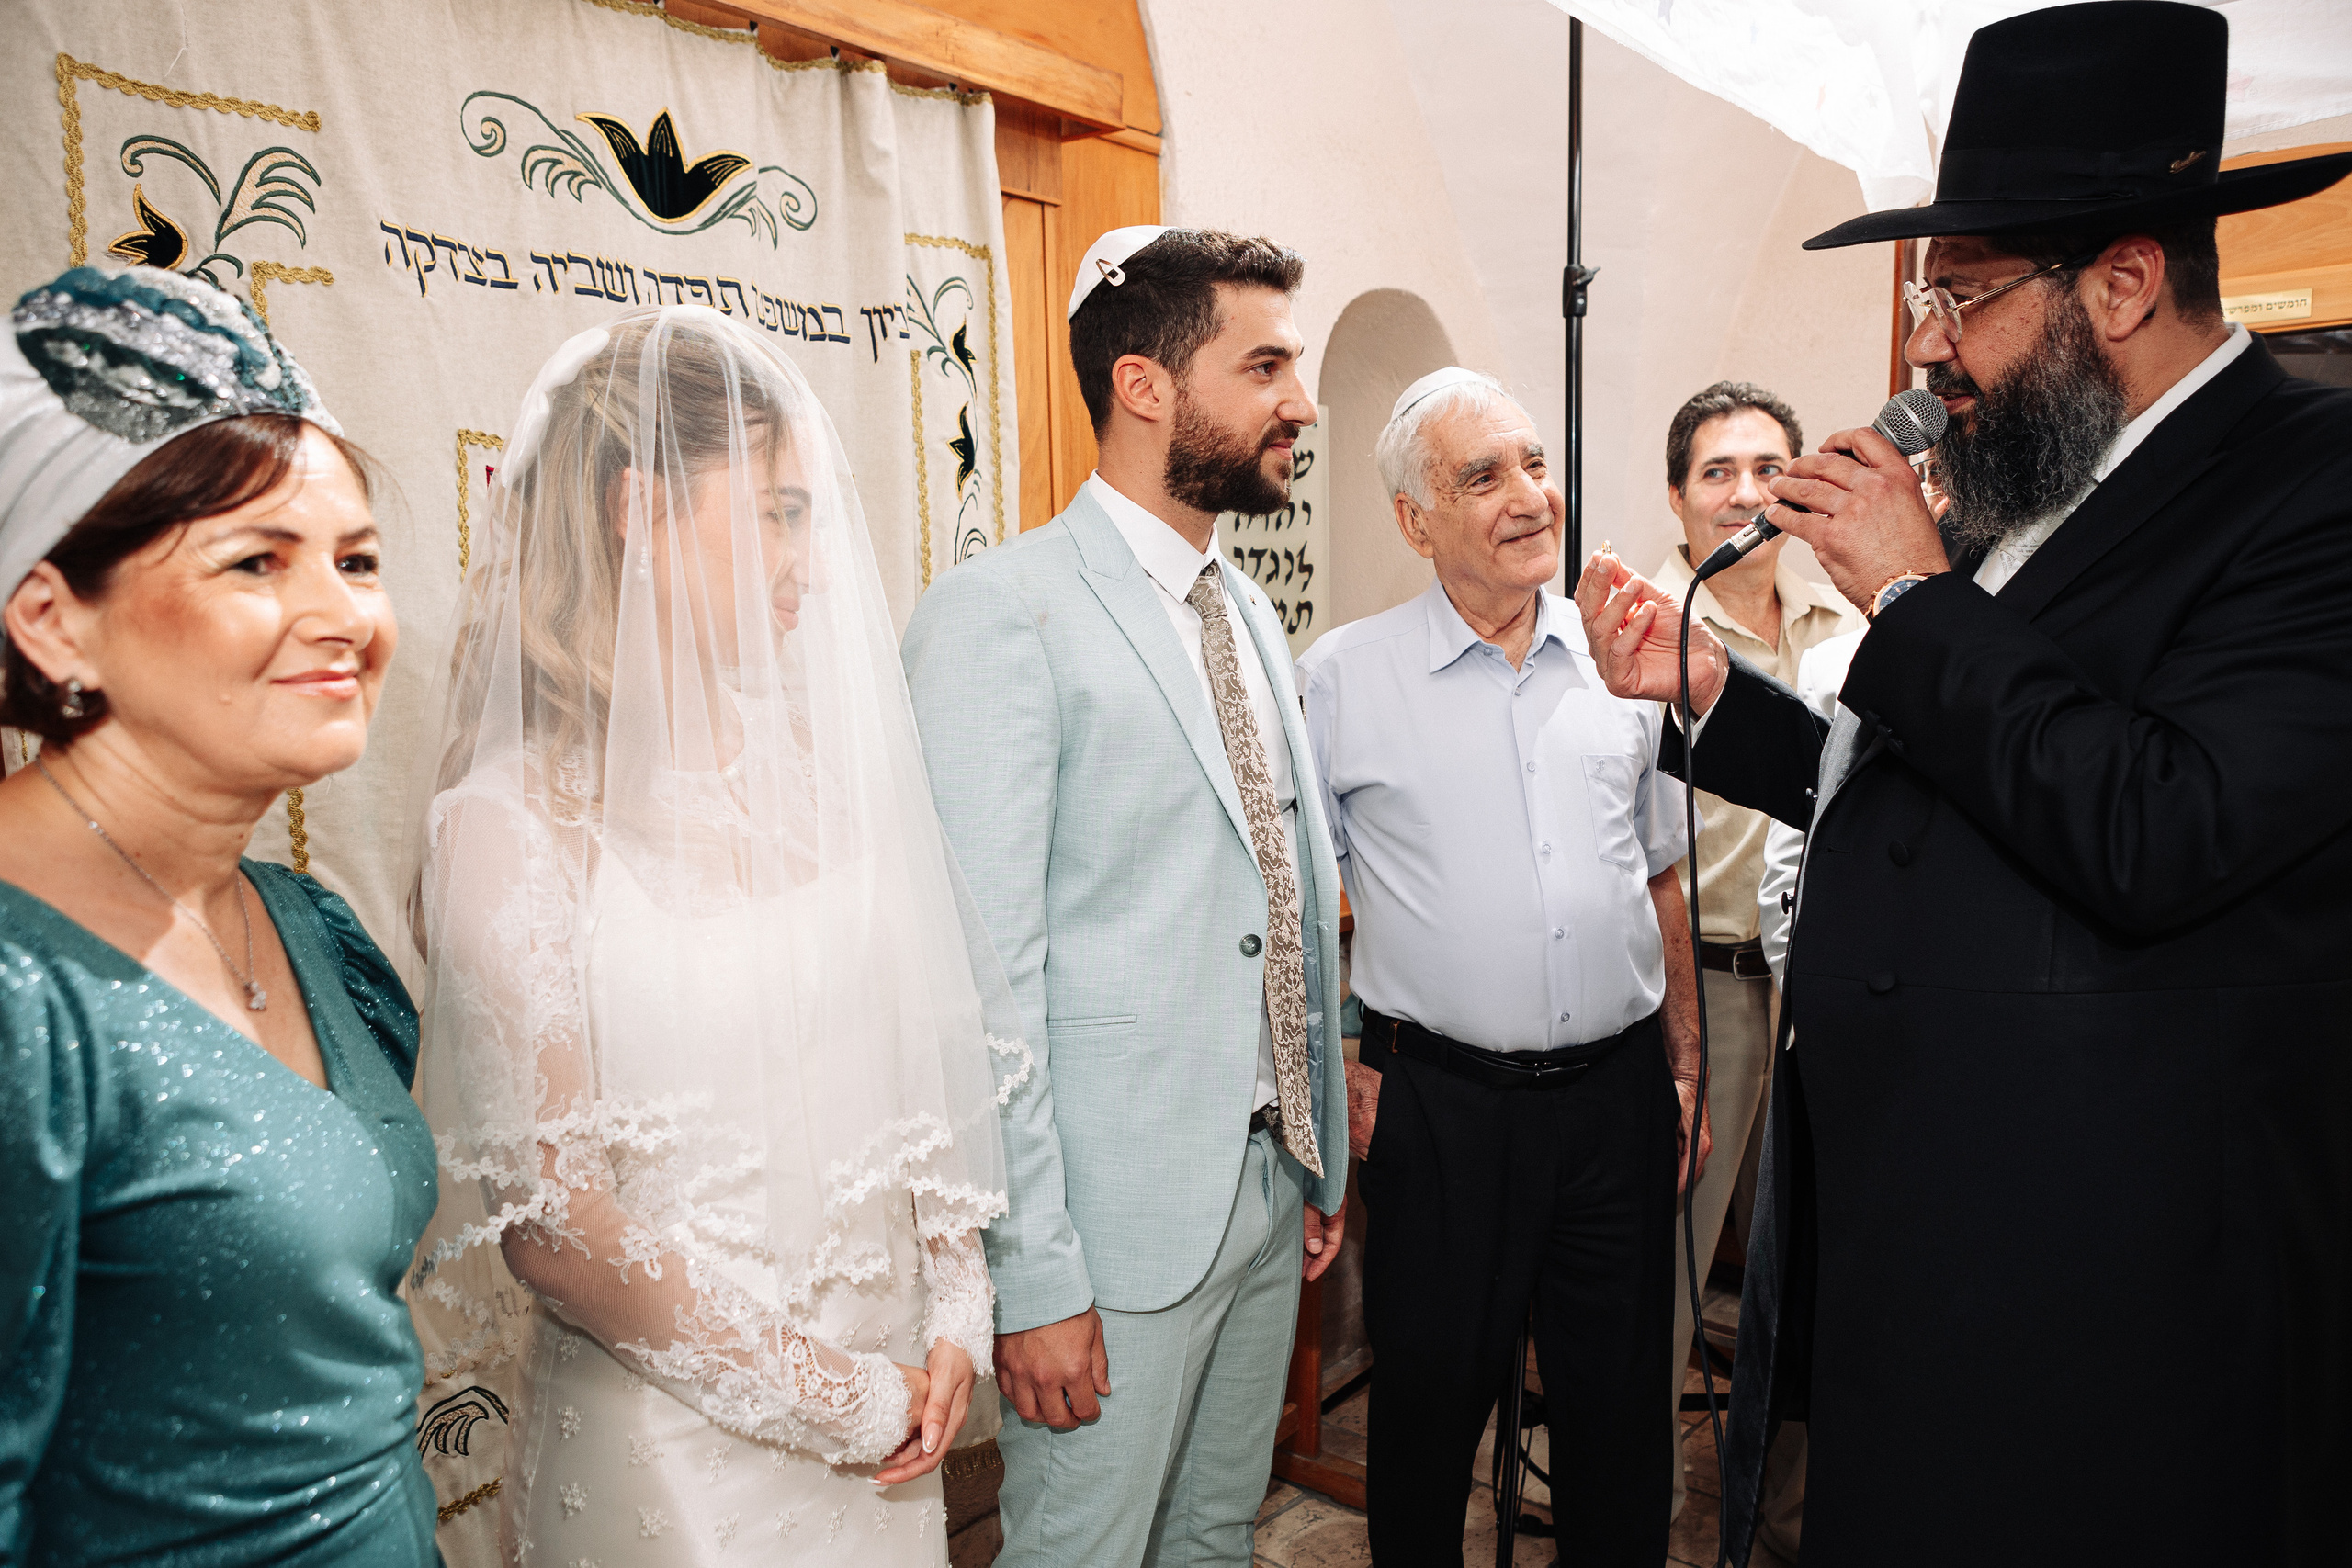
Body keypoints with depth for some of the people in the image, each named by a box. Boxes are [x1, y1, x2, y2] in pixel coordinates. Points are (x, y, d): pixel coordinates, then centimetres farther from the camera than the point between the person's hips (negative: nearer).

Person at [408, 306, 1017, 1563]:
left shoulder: (807, 763, -2)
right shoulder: (510, 823, -17)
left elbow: (918, 1047, 4)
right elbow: (549, 1222, -16)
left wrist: (955, 1313, -2)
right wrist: (837, 1399, -11)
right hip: (673, 1425, -5)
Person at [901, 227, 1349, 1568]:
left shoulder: (1254, 616, 11)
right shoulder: (998, 615, -15)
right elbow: (984, 977, -18)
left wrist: (1323, 1160, 13)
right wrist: (1034, 1277, -17)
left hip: (1271, 1190, 7)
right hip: (1121, 1214, -7)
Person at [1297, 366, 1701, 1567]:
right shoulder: (1343, 677, -5)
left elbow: (1660, 881, 13)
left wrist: (1684, 1065, 13)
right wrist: (1337, 1074, -7)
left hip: (1619, 1093, 3)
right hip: (1439, 1099, -3)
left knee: (1621, 1402, 16)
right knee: (1431, 1396, 12)